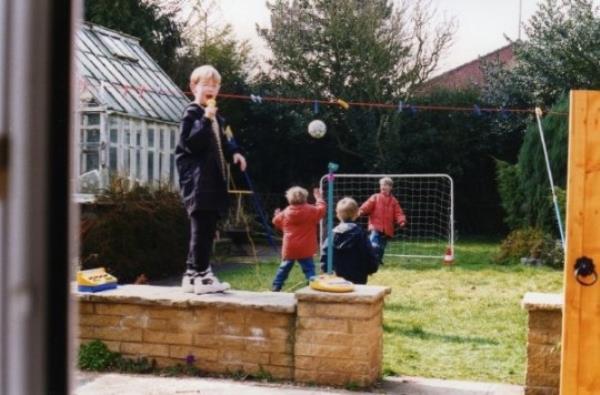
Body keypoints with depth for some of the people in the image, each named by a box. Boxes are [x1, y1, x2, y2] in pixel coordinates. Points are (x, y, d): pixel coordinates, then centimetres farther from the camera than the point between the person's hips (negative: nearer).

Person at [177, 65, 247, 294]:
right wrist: (205, 119, -24)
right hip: (197, 180, -9)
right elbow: (190, 142, -18)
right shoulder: (192, 113, -7)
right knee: (202, 228, -10)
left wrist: (234, 152, 11)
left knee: (207, 229, 10)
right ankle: (202, 276, -6)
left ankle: (192, 275, 17)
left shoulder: (215, 116, 18)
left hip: (212, 180, 9)